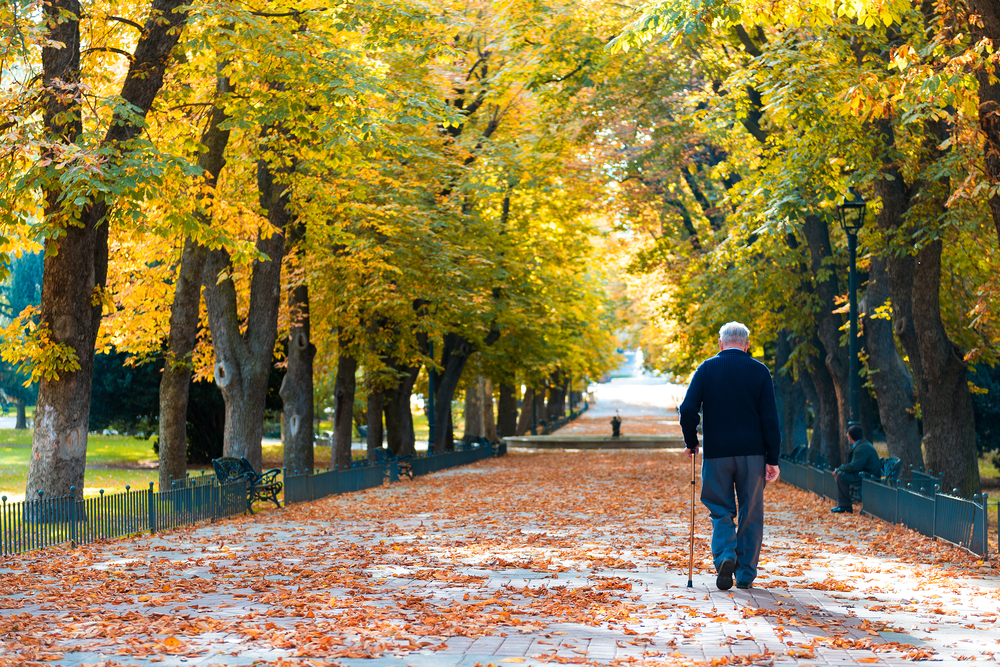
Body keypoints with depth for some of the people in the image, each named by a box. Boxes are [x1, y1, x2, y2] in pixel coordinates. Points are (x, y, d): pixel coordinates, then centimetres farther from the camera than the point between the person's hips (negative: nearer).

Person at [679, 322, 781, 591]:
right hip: (752, 453, 0)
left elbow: (688, 410, -7)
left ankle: (725, 556, -15)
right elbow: (770, 418, -3)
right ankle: (746, 574, 12)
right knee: (751, 514, 10)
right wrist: (773, 459, 0)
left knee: (721, 510, 10)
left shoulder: (707, 368, 0)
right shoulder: (759, 371, 1)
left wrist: (691, 443, 8)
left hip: (716, 453, 0)